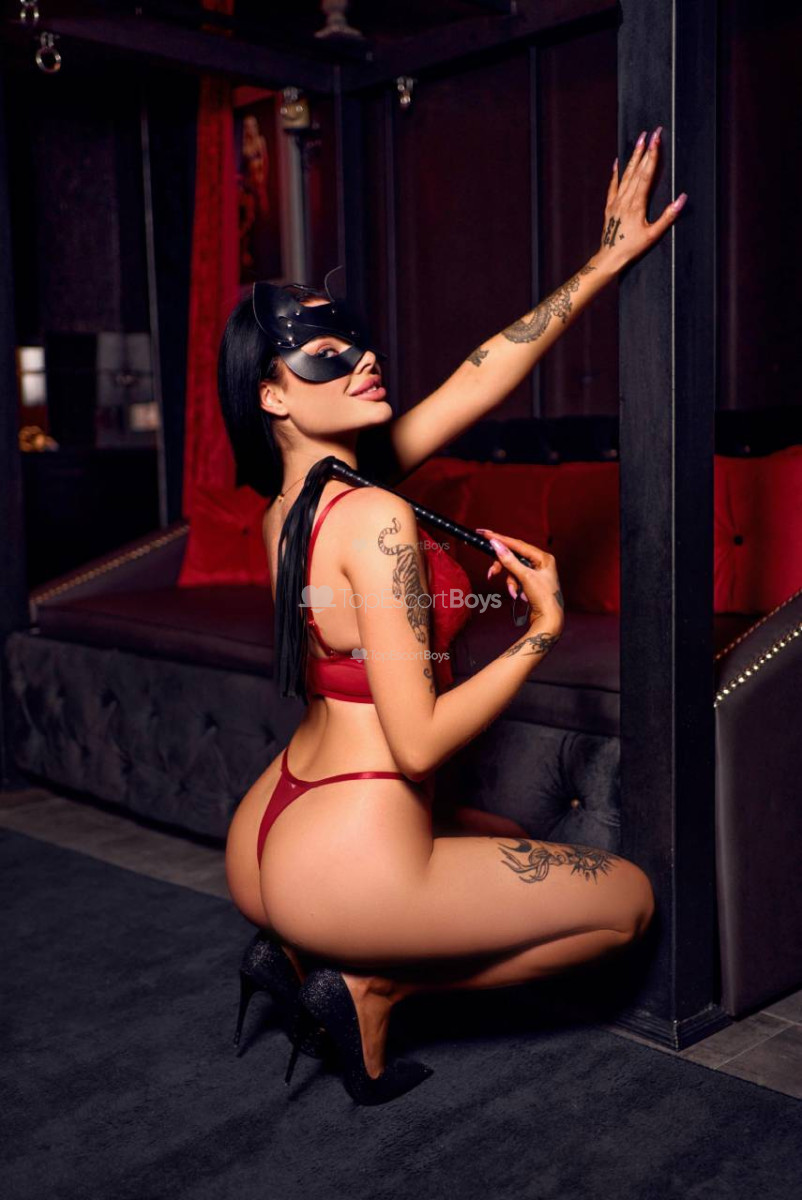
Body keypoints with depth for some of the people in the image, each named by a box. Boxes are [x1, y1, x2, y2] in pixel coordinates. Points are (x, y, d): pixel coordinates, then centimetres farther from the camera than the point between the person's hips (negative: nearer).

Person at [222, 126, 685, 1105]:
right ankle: (370, 985, 5)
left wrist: (602, 263, 11)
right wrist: (543, 632, -13)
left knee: (510, 847, 34)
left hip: (263, 838, 8)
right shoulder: (375, 518, -21)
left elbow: (477, 377, 8)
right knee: (629, 898, 12)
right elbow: (418, 742, -22)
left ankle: (304, 956, 16)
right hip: (344, 865, -8)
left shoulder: (292, 499, 5)